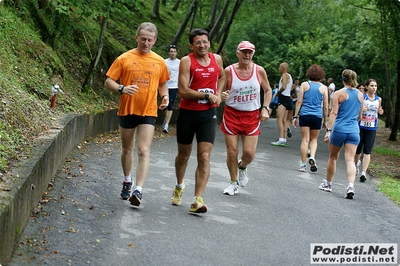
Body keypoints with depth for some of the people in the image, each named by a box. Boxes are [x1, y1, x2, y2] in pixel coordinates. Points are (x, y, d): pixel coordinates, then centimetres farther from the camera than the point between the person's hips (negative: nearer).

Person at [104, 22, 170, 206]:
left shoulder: (159, 62, 5)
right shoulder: (124, 59, -2)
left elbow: (163, 84, 19)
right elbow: (108, 82, -2)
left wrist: (165, 96, -3)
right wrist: (122, 89, -23)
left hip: (148, 112, 0)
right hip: (127, 110, 0)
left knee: (143, 151, -12)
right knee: (127, 149, 15)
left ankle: (138, 190, -16)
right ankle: (127, 180, 38)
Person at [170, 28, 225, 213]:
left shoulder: (217, 59, 4)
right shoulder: (187, 61, -10)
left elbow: (222, 76, 26)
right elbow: (182, 91, -19)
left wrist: (218, 94, 9)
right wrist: (207, 95, -16)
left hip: (208, 114, 2)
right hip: (187, 113, -2)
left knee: (204, 157, -10)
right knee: (183, 155, 15)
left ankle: (197, 200, -13)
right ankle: (179, 186, 42)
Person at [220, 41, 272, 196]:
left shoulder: (259, 71, -3)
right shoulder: (229, 71, -8)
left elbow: (267, 90, 11)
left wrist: (265, 108, -1)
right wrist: (221, 96, -24)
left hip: (252, 116, 1)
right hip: (232, 114, -1)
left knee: (249, 153, -6)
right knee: (232, 152, 0)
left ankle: (242, 167, 31)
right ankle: (234, 183, 21)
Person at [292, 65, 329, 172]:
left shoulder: (304, 85, 3)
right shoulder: (324, 88, 5)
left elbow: (299, 102, 0)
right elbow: (325, 107, 6)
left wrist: (295, 116, 3)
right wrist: (325, 121, 14)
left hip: (304, 115, 0)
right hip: (317, 116, 0)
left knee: (305, 140, 2)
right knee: (314, 139, 15)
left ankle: (303, 165, 1)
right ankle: (312, 156, -10)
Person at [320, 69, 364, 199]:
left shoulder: (339, 93, -5)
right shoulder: (360, 95, 10)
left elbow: (334, 113, -12)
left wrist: (328, 130, -14)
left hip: (339, 129, -3)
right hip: (354, 130, 3)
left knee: (333, 157, 14)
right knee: (350, 159, -3)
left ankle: (328, 183, 28)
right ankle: (351, 186, -20)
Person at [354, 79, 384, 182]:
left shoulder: (378, 99, 4)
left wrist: (380, 112, -2)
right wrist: (361, 109, -24)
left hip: (372, 128, 2)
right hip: (360, 126, -2)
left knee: (367, 151, -8)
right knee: (358, 149, 11)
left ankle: (364, 172, -12)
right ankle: (356, 163, 41)